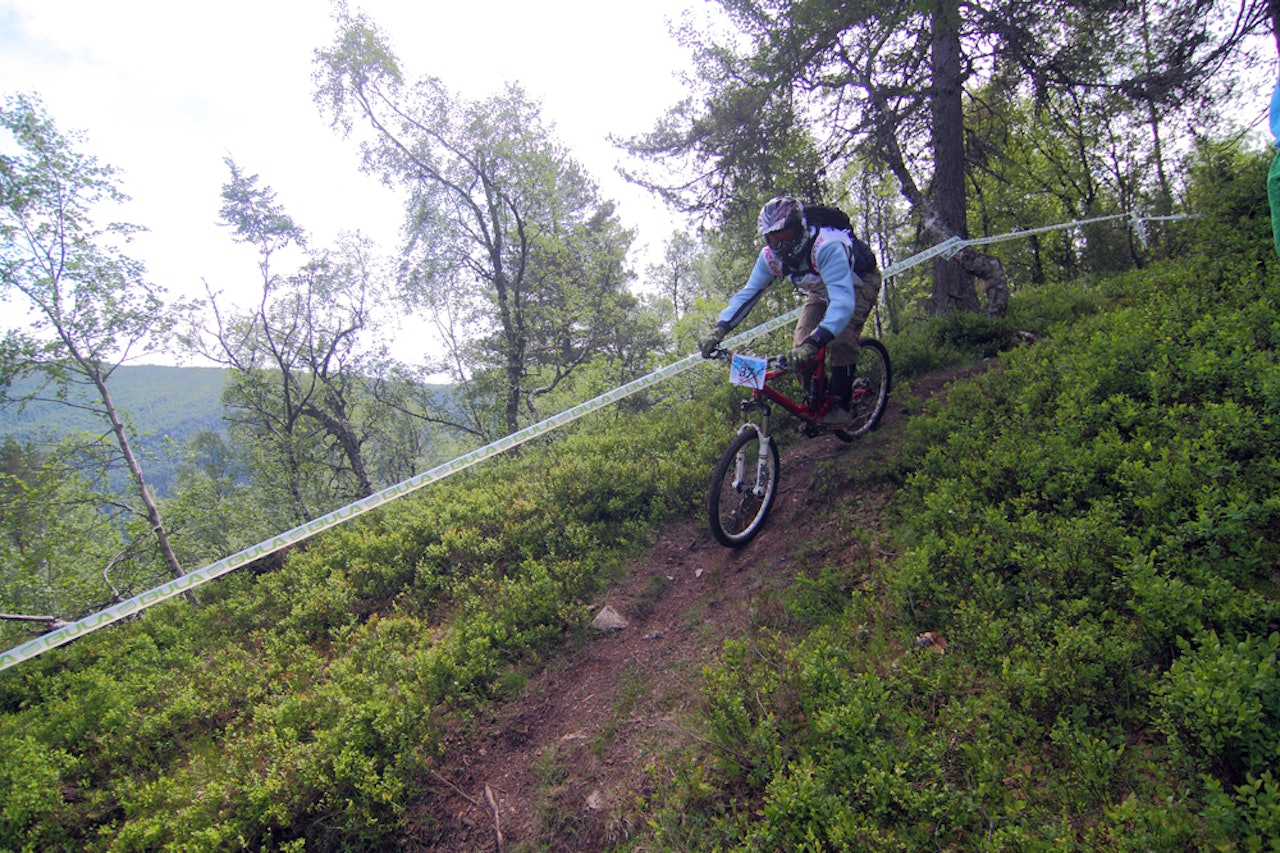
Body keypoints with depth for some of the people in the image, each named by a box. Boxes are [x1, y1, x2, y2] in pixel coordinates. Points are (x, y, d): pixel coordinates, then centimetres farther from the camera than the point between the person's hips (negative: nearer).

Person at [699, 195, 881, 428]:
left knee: (841, 339, -27)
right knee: (801, 344, -12)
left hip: (859, 283, -6)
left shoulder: (826, 247, -43)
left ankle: (840, 406, -11)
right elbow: (747, 294, -20)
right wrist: (718, 330, -36)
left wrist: (813, 342, -65)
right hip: (822, 290, 6)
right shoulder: (770, 256, -23)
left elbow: (843, 301, -53)